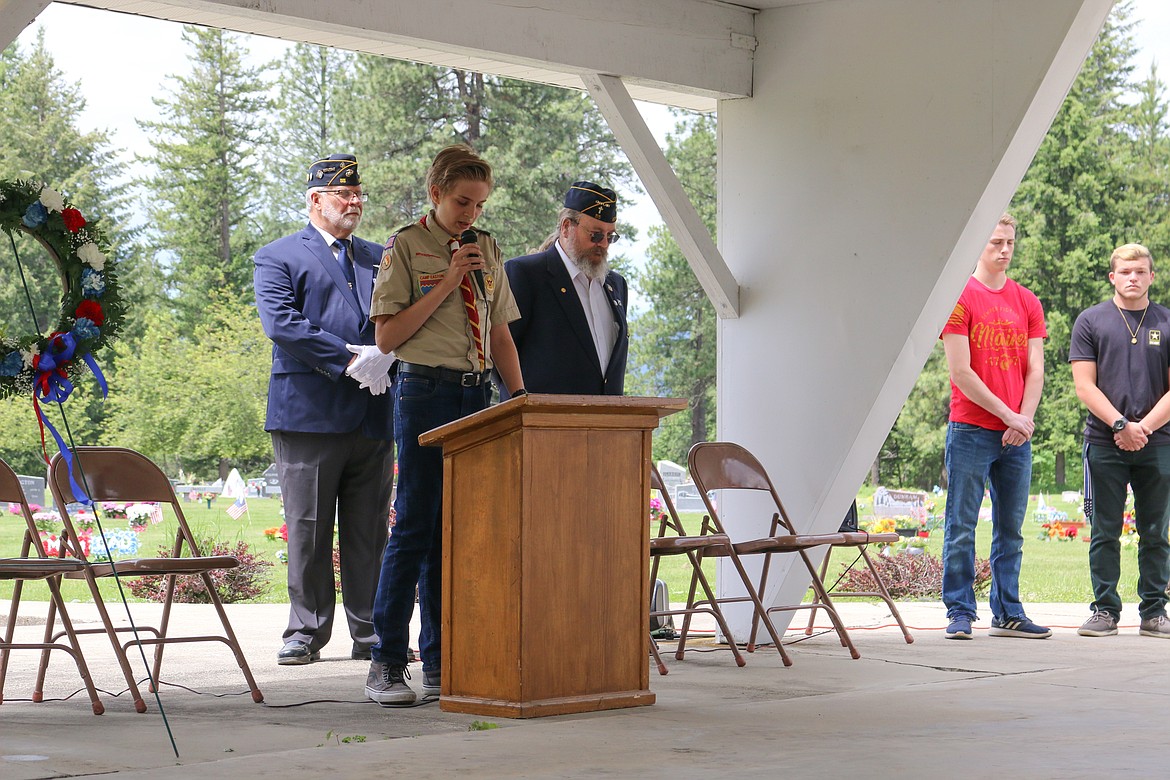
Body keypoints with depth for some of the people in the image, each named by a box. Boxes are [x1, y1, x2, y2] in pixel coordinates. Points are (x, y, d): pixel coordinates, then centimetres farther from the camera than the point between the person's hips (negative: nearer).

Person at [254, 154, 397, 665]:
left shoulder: (381, 258, 20)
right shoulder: (277, 258, 5)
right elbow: (282, 324, -10)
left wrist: (384, 357, -11)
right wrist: (351, 360, -14)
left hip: (374, 413, 4)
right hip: (309, 411, -4)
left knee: (369, 531, 6)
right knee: (308, 530, -1)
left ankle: (370, 633, 11)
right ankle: (305, 632, 6)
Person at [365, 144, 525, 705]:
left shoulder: (486, 249, 15)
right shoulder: (406, 247, -2)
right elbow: (388, 336, -8)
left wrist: (522, 400, 8)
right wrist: (446, 284, -12)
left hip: (477, 394, 6)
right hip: (425, 391, -6)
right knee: (415, 526, -8)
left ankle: (439, 660, 15)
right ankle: (386, 663, -3)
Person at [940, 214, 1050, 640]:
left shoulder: (1027, 302, 13)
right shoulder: (961, 297, -2)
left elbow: (1035, 369, 9)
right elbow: (961, 372, -8)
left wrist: (1025, 419, -7)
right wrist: (1008, 415, -10)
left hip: (1017, 436, 5)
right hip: (970, 432, -5)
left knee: (1011, 531, 8)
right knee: (962, 528, -3)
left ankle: (1008, 613, 13)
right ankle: (960, 612, 2)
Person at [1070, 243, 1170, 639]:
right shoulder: (1091, 321, 5)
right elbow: (1085, 386, -1)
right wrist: (1121, 424, -11)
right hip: (1104, 444, -1)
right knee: (1105, 533, 1)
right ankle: (1105, 610, 8)